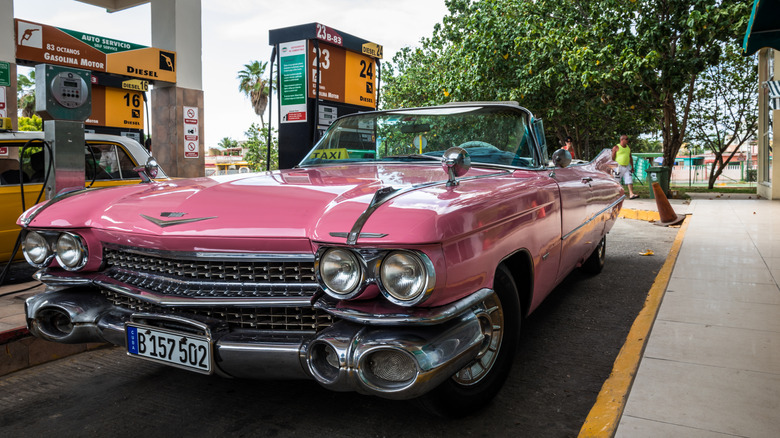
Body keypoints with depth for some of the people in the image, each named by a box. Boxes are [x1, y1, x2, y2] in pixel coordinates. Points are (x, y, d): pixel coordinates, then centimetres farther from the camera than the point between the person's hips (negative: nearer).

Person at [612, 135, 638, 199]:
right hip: (619, 167, -6)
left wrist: (632, 167, 17)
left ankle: (631, 194, -9)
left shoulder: (628, 147, 14)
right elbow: (612, 158, -7)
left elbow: (630, 157, 20)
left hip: (627, 167, 6)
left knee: (629, 180, -5)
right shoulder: (616, 147, -6)